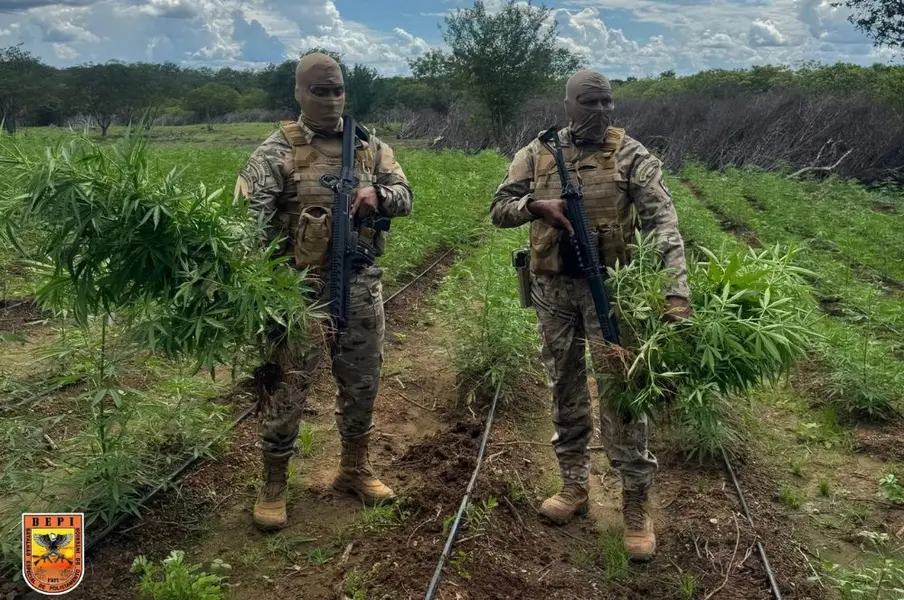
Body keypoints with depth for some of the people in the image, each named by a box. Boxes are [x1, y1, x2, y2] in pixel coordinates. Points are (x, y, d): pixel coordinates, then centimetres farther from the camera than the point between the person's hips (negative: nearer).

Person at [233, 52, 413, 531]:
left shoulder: (370, 147, 9)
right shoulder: (279, 149, -5)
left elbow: (405, 198, 9)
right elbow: (250, 207, -15)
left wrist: (378, 195, -15)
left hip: (361, 284, 5)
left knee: (361, 384, 15)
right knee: (285, 389, 2)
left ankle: (354, 470, 34)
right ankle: (273, 486, 20)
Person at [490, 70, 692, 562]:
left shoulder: (630, 155, -4)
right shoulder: (538, 153, 4)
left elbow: (662, 221, -14)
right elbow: (499, 209, 5)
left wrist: (677, 290, -26)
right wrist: (536, 205, -18)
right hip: (553, 288, 3)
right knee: (565, 387, 12)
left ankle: (636, 499, 11)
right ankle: (575, 484, 28)